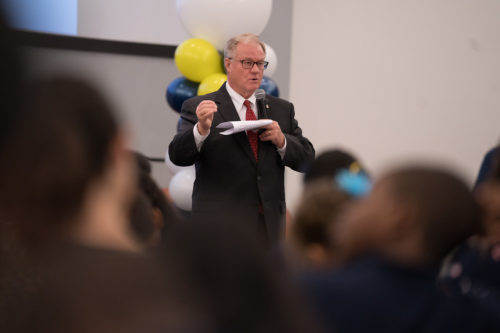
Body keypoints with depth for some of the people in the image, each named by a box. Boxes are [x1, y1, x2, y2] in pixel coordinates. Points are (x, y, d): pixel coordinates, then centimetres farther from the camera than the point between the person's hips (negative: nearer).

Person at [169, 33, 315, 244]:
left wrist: (282, 141, -7)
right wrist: (201, 129, -28)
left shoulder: (281, 109, 16)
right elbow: (178, 156, -10)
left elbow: (306, 160, 13)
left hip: (270, 227, 4)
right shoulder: (198, 108, 2)